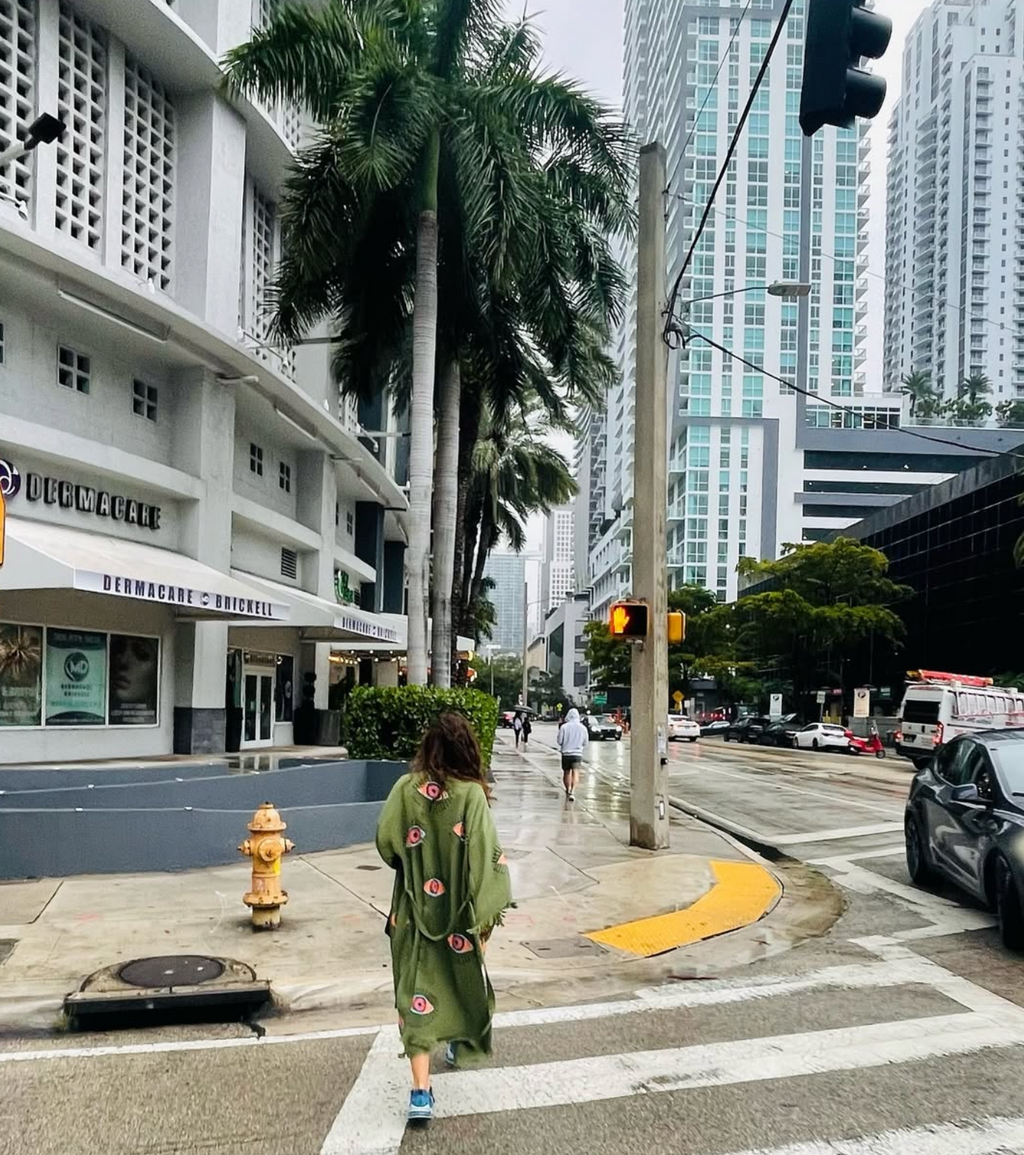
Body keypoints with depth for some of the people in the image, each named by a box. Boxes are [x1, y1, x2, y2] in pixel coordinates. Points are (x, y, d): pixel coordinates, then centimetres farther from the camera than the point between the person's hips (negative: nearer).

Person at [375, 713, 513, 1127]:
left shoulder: (406, 788, -9)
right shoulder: (472, 794, -14)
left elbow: (386, 842, -5)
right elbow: (486, 856, -14)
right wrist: (489, 907, -4)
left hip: (414, 910, 1)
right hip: (459, 910, 0)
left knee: (416, 988, 3)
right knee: (463, 976, 24)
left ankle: (421, 1090, -3)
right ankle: (461, 1040, 47)